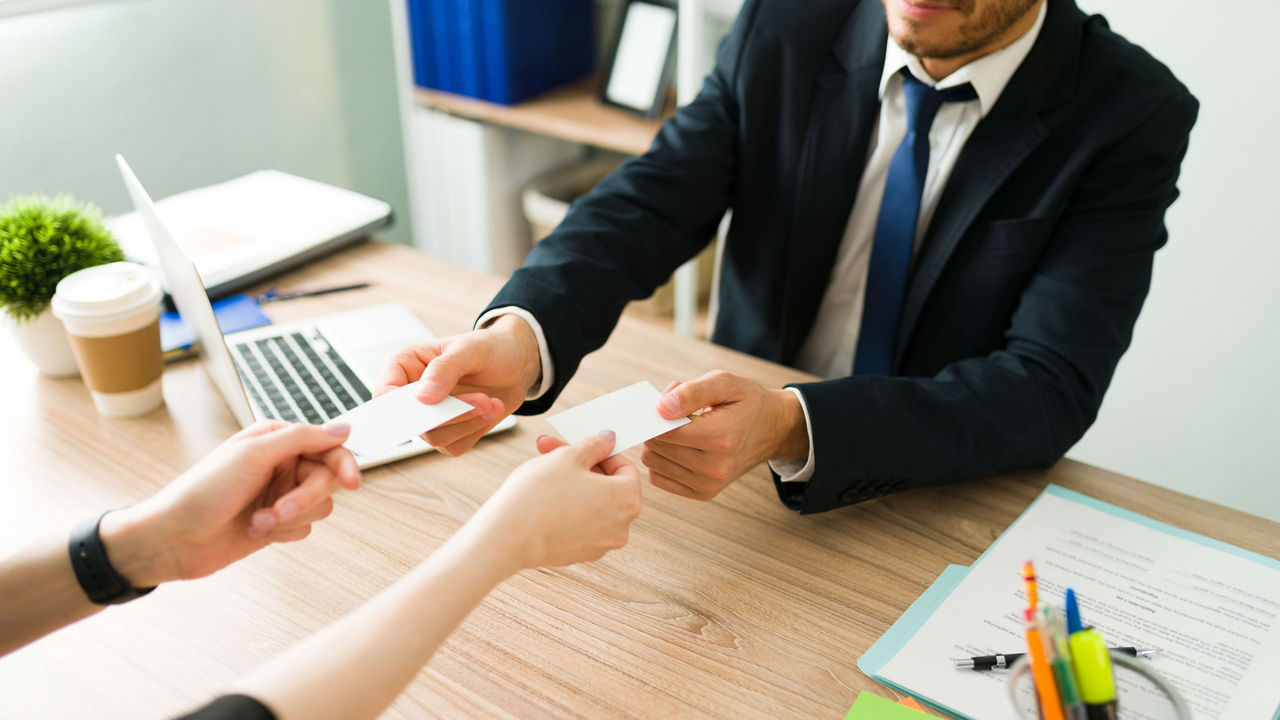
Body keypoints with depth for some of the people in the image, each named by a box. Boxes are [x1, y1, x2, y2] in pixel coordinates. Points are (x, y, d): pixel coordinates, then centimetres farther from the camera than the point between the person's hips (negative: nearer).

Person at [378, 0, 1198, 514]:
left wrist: (793, 426, -39)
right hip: (734, 474, 3)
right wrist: (523, 335, -36)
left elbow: (1050, 388, -22)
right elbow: (647, 202, -13)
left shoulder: (1132, 116, -13)